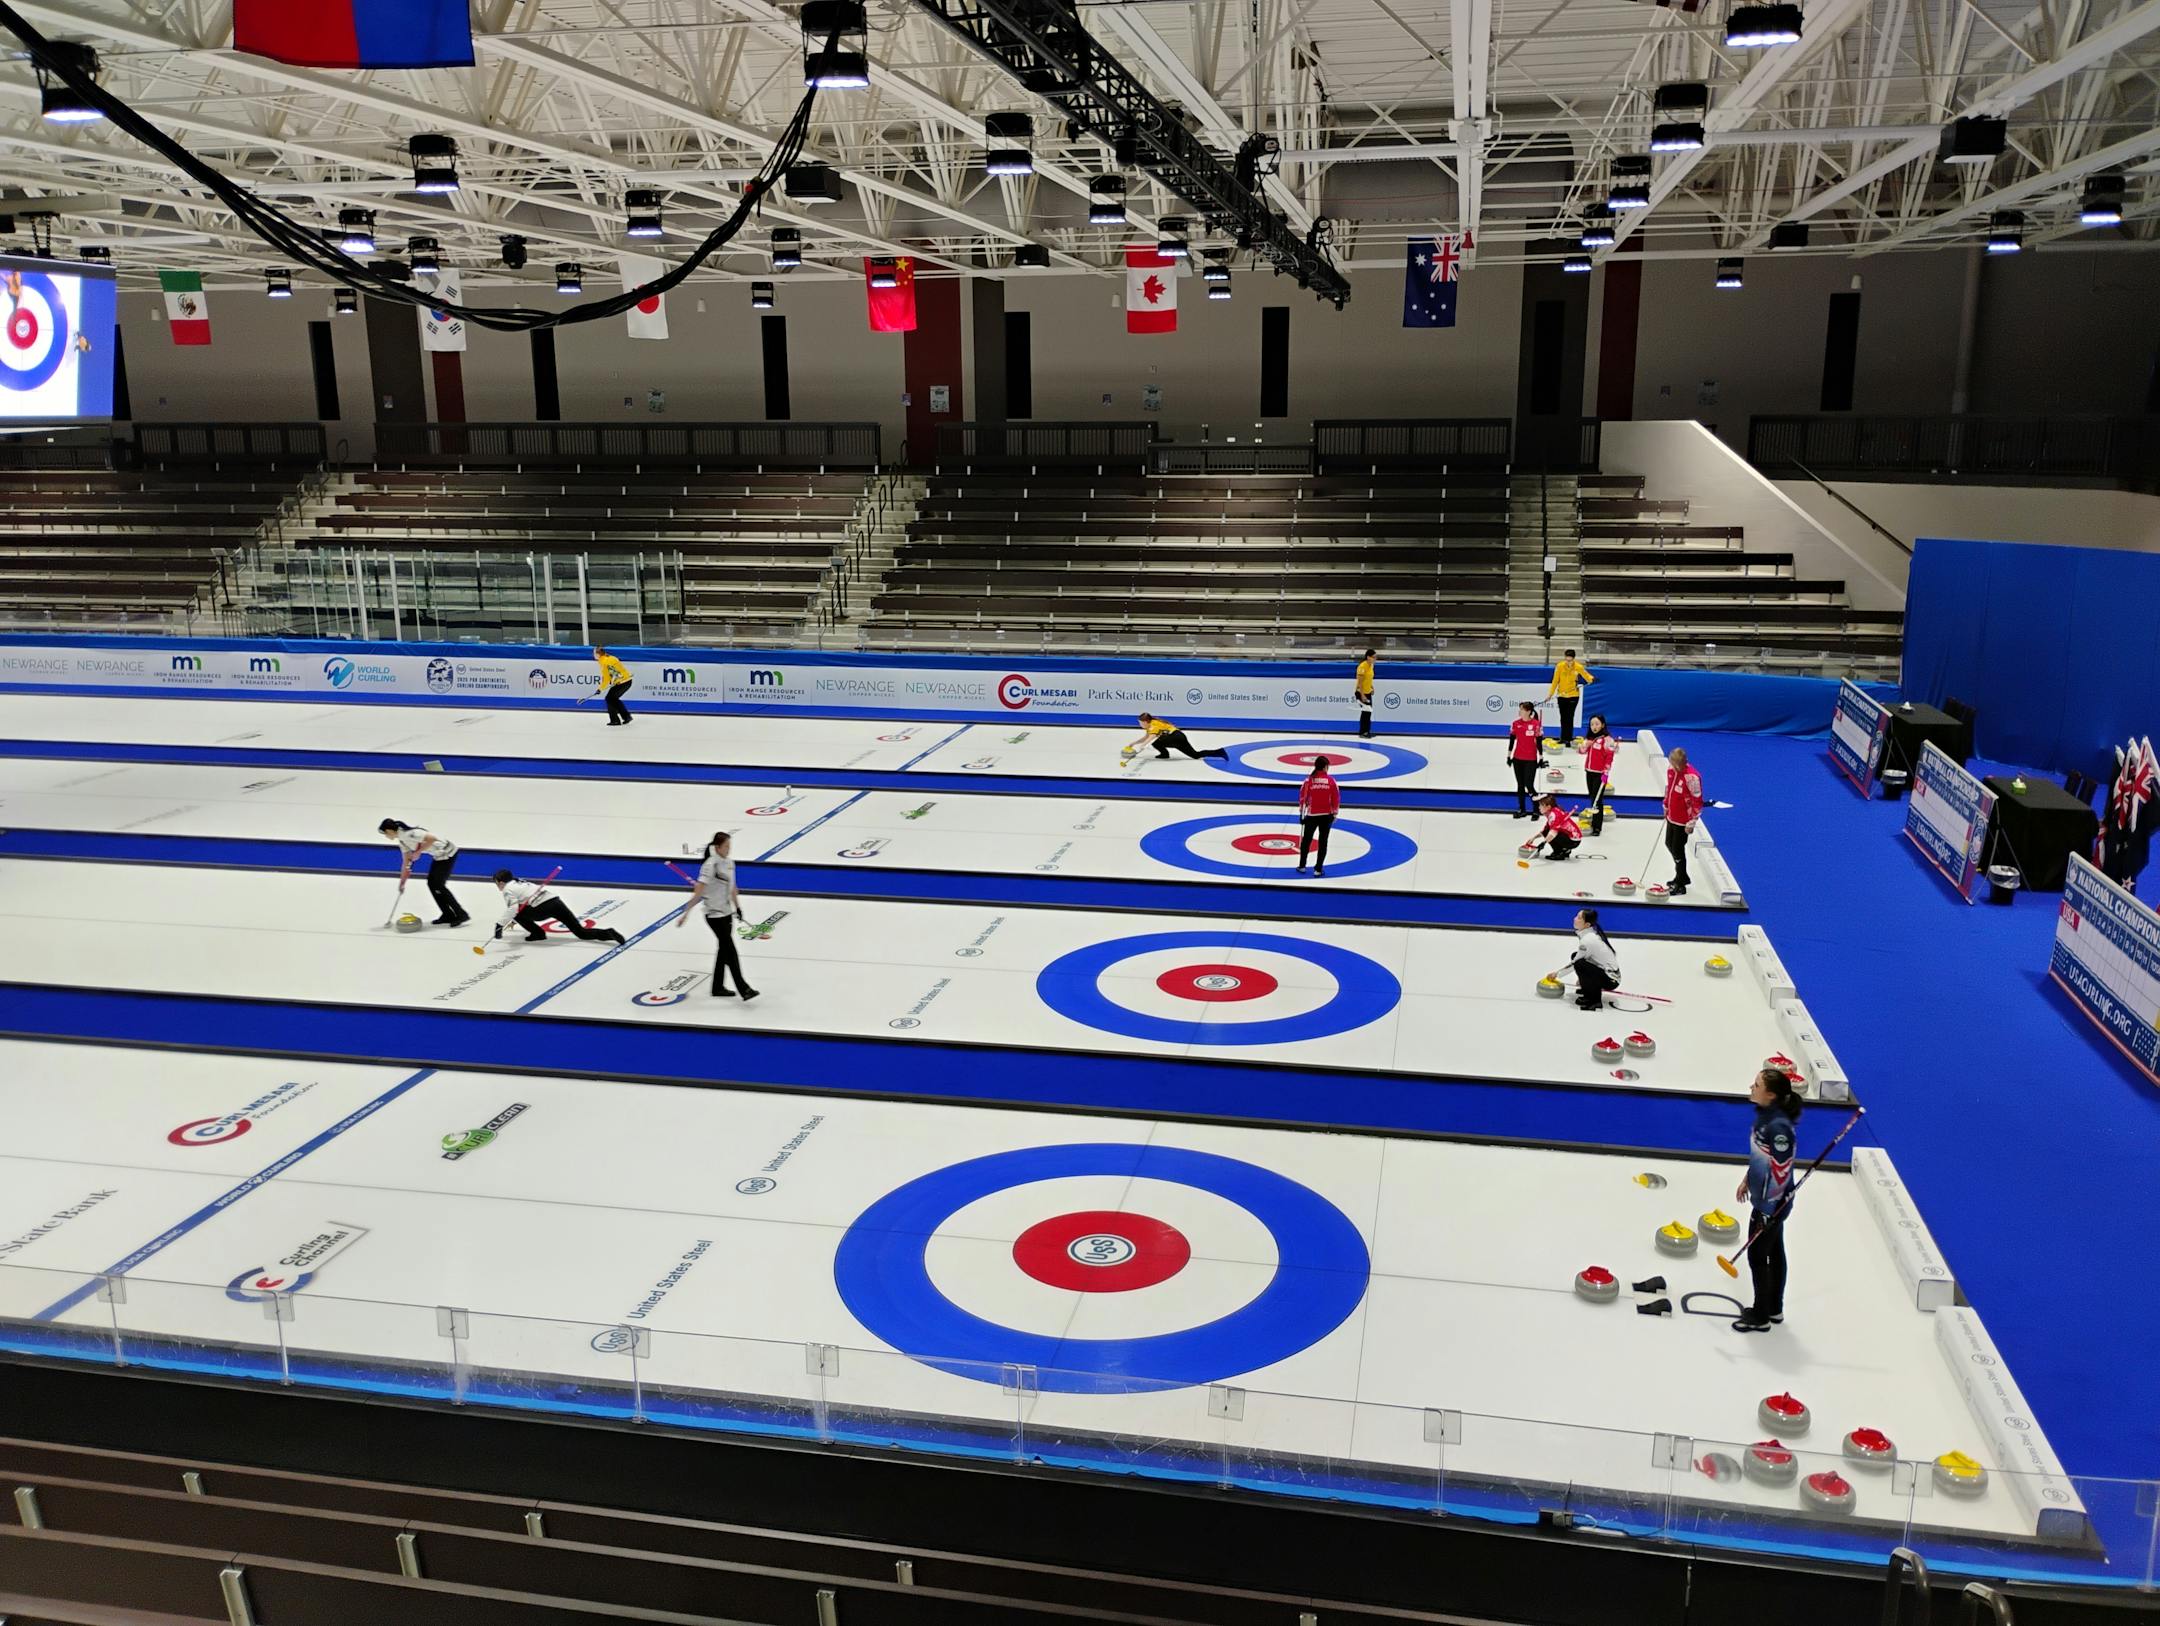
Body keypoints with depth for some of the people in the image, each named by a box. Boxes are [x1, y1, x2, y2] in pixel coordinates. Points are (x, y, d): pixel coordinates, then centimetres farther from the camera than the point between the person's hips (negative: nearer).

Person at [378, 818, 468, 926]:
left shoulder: (408, 834, -22)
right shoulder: (402, 840, 9)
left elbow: (432, 838, -30)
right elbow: (406, 862, 16)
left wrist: (418, 852, -21)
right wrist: (402, 881, 16)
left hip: (447, 851, -10)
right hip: (439, 854, 10)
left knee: (438, 885, -7)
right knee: (431, 883, 10)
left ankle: (461, 915, -2)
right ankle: (448, 915, 14)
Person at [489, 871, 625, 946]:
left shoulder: (508, 889, 6)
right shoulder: (519, 883, 32)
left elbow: (512, 909, -11)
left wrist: (500, 925, -8)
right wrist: (514, 921, 55)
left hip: (544, 908, -8)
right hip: (556, 901, 8)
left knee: (518, 914, 13)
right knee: (581, 932, 4)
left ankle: (537, 934, 11)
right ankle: (608, 933, -15)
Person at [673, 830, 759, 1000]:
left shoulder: (729, 862, 5)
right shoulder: (711, 865, -20)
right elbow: (698, 892, -23)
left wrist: (737, 906, 23)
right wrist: (686, 913, -25)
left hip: (726, 912, 8)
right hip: (715, 914, -8)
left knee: (724, 949, 13)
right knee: (730, 950, -7)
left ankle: (718, 988, 24)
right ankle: (743, 989, -4)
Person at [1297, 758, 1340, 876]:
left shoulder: (1309, 779, -8)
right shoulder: (1331, 780, -6)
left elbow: (1302, 797, -3)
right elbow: (1336, 797, -2)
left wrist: (1301, 813, 8)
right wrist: (1335, 813, 10)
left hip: (1312, 815, 0)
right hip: (1327, 815, 0)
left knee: (1306, 839, 15)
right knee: (1323, 841, 8)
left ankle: (1302, 866, 23)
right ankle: (1318, 869, 8)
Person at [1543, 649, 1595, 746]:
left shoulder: (1579, 667, -11)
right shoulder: (1559, 666, -8)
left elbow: (1586, 675, -1)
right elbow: (1555, 680, -1)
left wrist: (1592, 679, -23)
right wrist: (1550, 693, 0)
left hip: (1573, 696, -2)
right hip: (1562, 695, 2)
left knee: (1569, 718, -5)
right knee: (1563, 718, 12)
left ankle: (1568, 739, 0)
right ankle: (1563, 738, 25)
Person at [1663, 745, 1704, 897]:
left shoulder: (1692, 777, -27)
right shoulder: (1671, 770, -4)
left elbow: (1697, 802, -21)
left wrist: (1691, 823, -18)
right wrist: (1666, 807, 20)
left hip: (1683, 821, -8)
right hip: (1672, 817, 8)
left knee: (1678, 850, 0)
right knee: (1670, 844, 20)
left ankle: (1680, 886, 14)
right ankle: (1682, 876, 39)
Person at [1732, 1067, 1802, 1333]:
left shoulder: (1779, 1126, -30)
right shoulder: (1765, 1114, -2)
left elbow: (1780, 1172, -26)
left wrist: (1767, 1210, -20)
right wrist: (1747, 1180, 22)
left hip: (1771, 1203, -9)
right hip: (1765, 1197, 9)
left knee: (1757, 1256, 6)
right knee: (1774, 1252, 21)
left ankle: (1761, 1317, 21)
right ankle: (1774, 1308, 36)